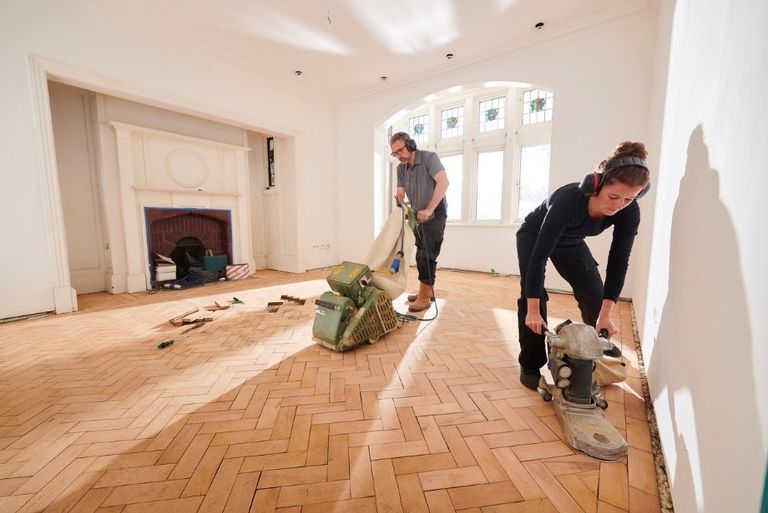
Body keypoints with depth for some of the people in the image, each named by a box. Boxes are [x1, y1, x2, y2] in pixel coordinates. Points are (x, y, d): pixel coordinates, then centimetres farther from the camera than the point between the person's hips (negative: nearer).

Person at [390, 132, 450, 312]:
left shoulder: (429, 158, -13)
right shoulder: (401, 169, 6)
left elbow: (443, 182, -25)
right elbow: (400, 193, 4)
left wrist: (429, 210, -29)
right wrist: (399, 202, -20)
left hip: (435, 215, -7)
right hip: (419, 216, 7)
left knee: (427, 256, -9)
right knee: (421, 255, 11)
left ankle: (424, 296, 0)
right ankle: (428, 290, 24)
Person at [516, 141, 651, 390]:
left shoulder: (629, 212, -24)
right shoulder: (568, 200, -40)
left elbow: (618, 261, -17)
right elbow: (539, 255, -39)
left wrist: (606, 313, -21)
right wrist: (533, 310, -38)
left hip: (570, 242, 5)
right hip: (534, 236, -4)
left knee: (595, 296, 3)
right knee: (532, 295, -18)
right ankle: (530, 367, -5)